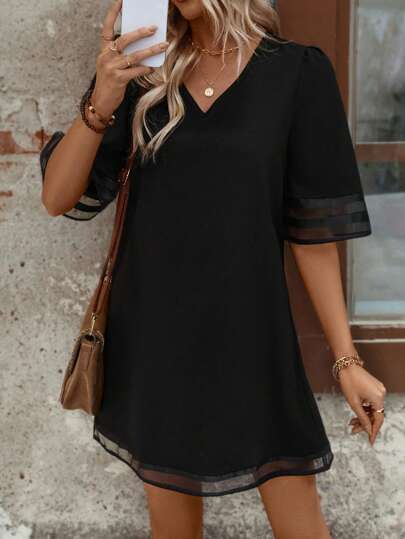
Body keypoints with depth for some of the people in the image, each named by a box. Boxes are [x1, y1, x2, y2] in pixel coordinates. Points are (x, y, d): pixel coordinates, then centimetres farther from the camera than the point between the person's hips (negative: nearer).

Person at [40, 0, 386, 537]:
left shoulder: (297, 71, -5)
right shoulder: (144, 69, 1)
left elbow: (314, 228, -2)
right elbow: (58, 199, -5)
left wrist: (346, 359, -4)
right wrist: (99, 105, -22)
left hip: (250, 339, -2)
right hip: (153, 340, 2)